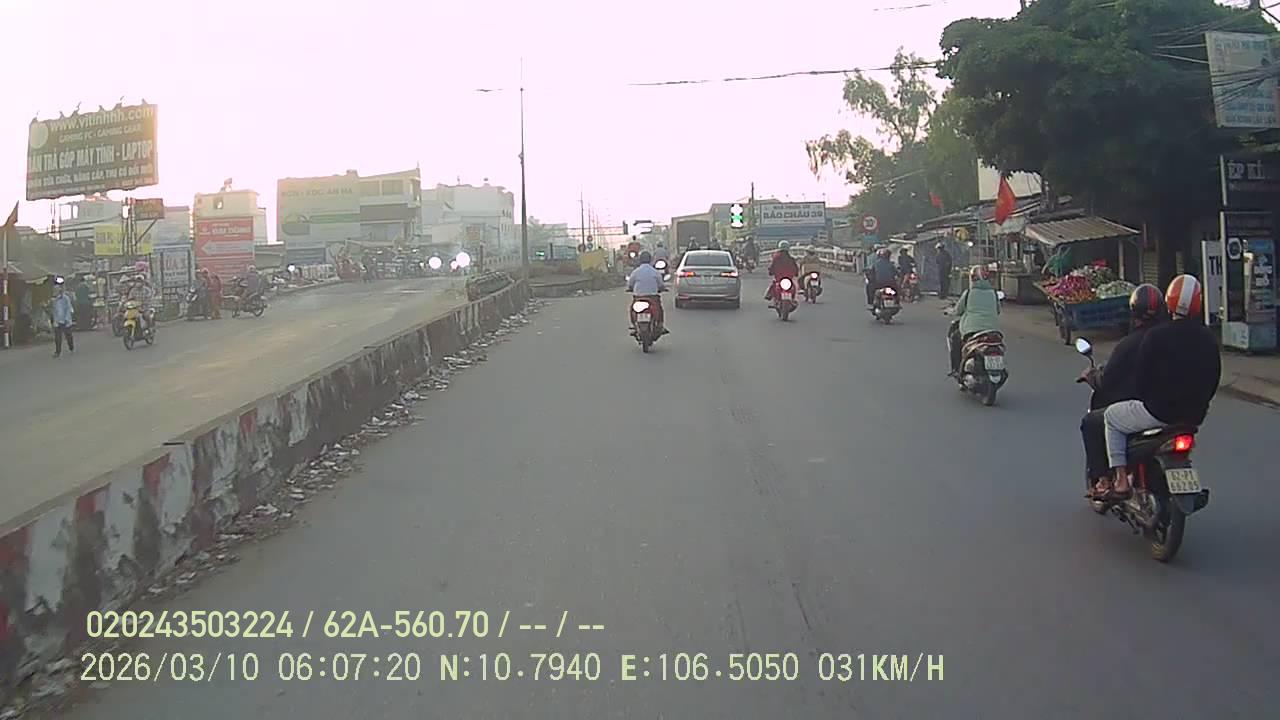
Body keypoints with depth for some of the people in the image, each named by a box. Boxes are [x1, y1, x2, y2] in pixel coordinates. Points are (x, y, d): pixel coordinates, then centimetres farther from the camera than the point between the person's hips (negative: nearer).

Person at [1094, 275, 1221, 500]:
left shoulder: (1156, 335, -14)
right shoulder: (1208, 338, 3)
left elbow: (1143, 377, -11)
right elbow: (1214, 379, 9)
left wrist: (1147, 399, 7)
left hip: (1160, 411, -6)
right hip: (1195, 415, 6)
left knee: (1112, 417, 17)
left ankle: (1121, 480, 8)